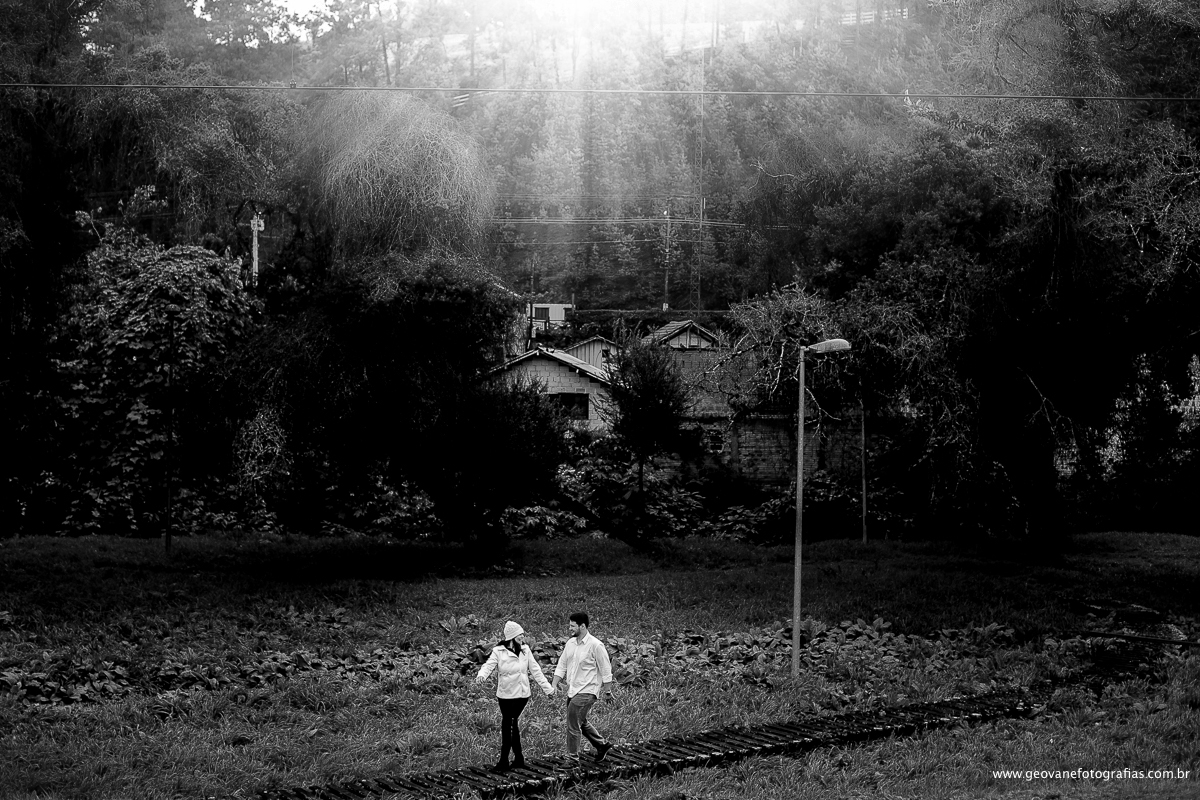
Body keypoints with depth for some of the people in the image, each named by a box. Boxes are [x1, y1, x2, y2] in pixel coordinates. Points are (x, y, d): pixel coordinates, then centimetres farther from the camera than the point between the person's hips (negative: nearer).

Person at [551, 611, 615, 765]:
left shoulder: (595, 646, -16)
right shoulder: (570, 643, 5)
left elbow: (606, 670, -10)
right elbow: (562, 665, 11)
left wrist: (607, 691, -6)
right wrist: (554, 684, 1)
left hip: (586, 692, -8)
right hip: (572, 691, 8)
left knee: (573, 725, -8)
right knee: (581, 722, 21)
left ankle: (572, 758, 2)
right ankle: (603, 745, 38)